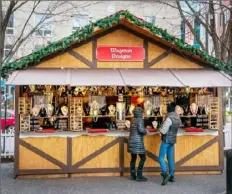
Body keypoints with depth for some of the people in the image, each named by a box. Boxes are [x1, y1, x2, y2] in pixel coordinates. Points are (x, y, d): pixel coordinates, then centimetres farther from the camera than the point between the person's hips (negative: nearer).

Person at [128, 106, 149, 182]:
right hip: (137, 142, -8)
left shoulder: (133, 120, 13)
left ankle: (133, 175, 16)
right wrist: (146, 131, -3)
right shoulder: (140, 120, -10)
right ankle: (139, 176, -4)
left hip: (131, 141, 8)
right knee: (143, 158, -2)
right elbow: (141, 130, -22)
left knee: (133, 158, 12)